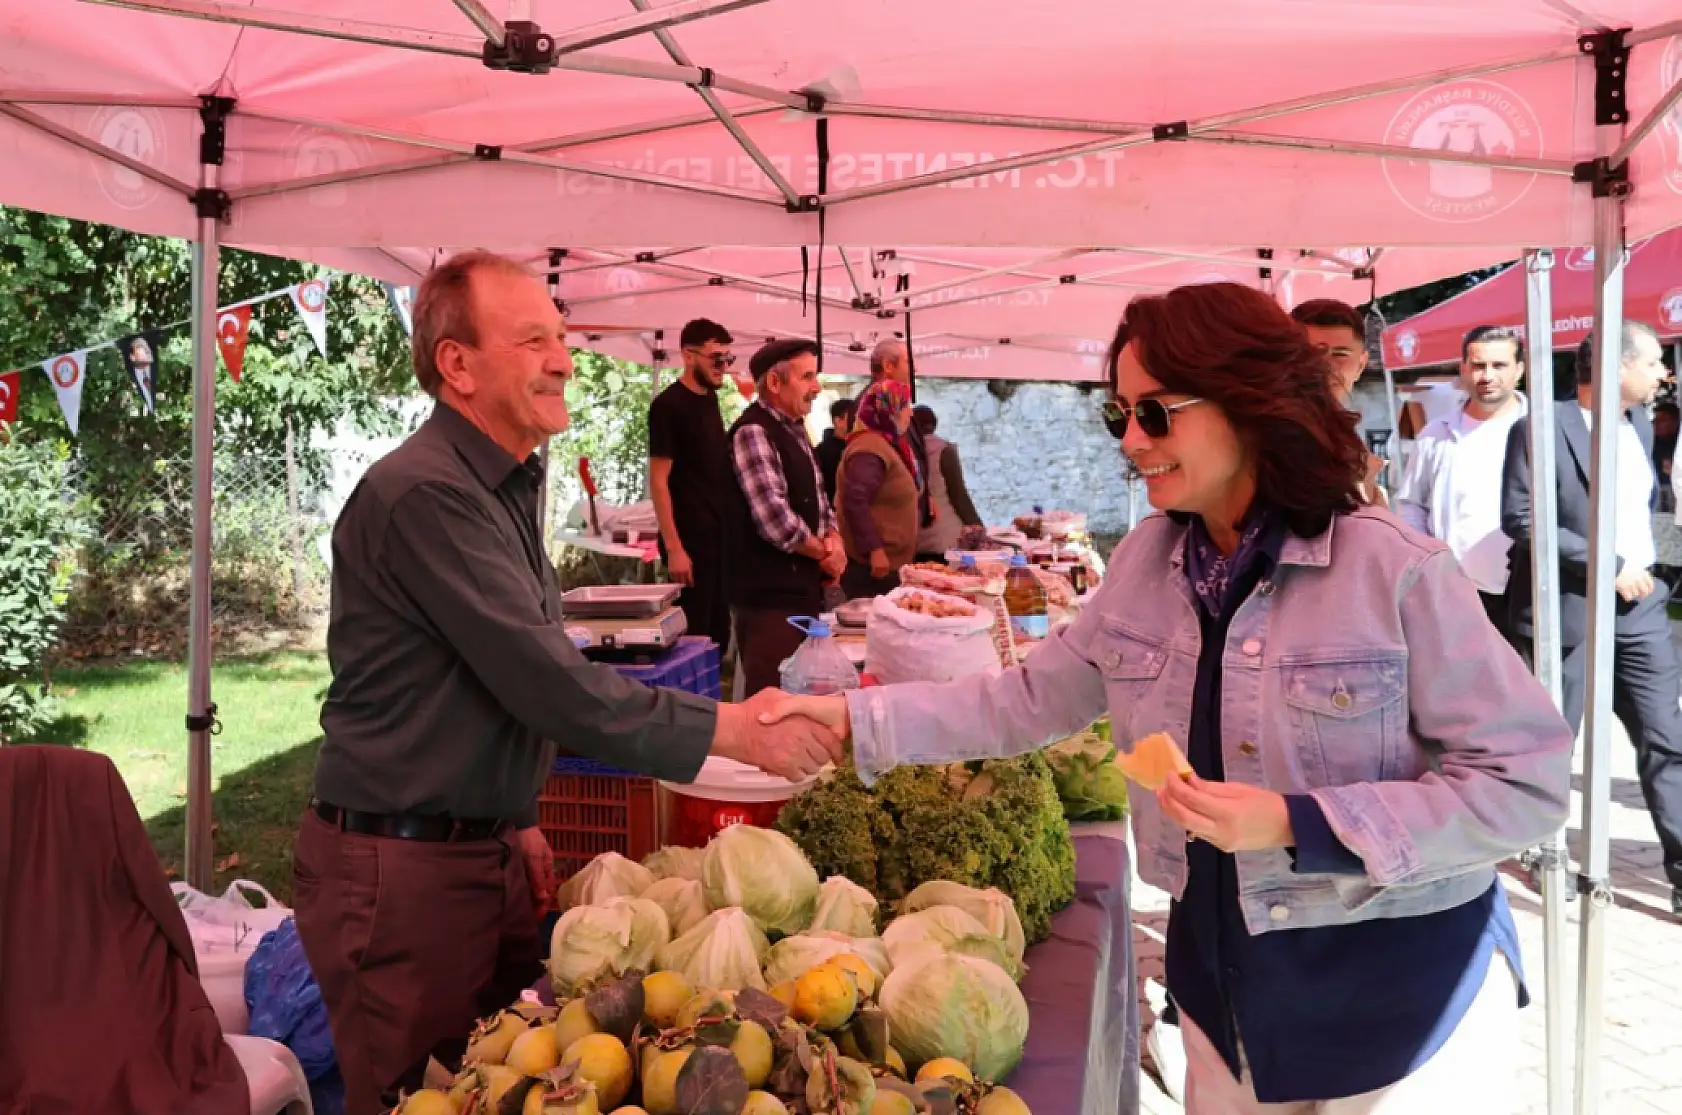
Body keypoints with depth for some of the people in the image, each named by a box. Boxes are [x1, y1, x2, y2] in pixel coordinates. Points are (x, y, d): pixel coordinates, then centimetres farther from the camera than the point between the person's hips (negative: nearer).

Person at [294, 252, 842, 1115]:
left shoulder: (502, 487, 11)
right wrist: (733, 729, -22)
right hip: (401, 870, -9)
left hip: (483, 845, 9)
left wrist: (514, 817, 15)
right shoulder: (424, 495, -21)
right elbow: (554, 687, -26)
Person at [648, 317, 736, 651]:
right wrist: (673, 547, -19)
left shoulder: (710, 399, 11)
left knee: (719, 629, 13)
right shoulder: (668, 405, -12)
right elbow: (658, 481, -15)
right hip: (690, 539, -8)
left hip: (719, 534, 8)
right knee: (693, 632, -1)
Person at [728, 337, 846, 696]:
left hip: (804, 586, 9)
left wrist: (834, 540, -2)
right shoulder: (753, 433, -16)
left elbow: (817, 500, 19)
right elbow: (775, 521, -25)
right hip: (770, 593, -9)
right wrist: (825, 553, -9)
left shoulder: (795, 430, 14)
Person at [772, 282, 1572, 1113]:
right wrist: (857, 718, -5)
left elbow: (1528, 782, -17)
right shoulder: (1144, 561, -2)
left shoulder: (1397, 572, -19)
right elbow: (1030, 701, 3)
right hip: (1221, 972, 5)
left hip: (1404, 990, -4)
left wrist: (1297, 825, -25)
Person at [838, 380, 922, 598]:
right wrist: (874, 550, -28)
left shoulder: (885, 444, 17)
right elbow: (854, 501, -27)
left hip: (888, 563, 10)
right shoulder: (870, 449, -17)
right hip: (869, 564, -10)